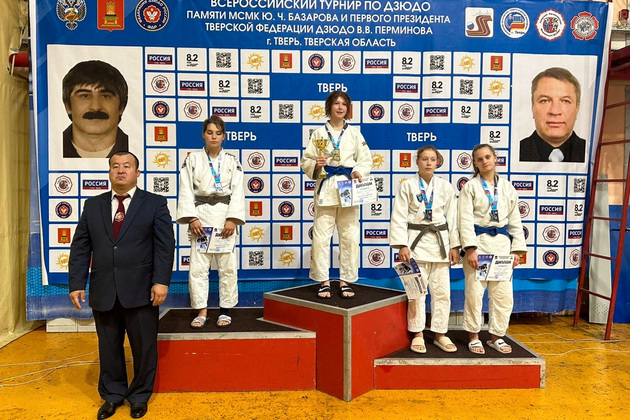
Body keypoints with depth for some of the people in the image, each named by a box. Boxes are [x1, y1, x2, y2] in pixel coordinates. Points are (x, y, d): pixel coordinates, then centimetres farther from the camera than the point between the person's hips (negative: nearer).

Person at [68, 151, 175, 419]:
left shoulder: (155, 203, 1)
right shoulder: (93, 205, 11)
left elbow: (165, 245, -6)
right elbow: (80, 247, 8)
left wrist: (161, 281, -13)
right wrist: (76, 283, 1)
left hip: (140, 290, -2)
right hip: (103, 291, 3)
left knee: (144, 346, 8)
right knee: (108, 346, 15)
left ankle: (140, 396, 28)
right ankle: (112, 395, 33)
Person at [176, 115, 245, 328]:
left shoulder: (232, 161, 6)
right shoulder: (192, 159, 6)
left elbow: (237, 191, 0)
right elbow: (186, 191, 1)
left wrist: (232, 219, -11)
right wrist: (192, 218, -9)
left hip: (225, 216, 0)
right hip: (200, 216, 0)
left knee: (227, 266, 3)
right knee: (198, 266, 0)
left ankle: (225, 310, 18)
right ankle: (201, 311, 13)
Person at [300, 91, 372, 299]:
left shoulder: (354, 133, 10)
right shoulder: (319, 133, 8)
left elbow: (366, 159, 9)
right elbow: (305, 161, 7)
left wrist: (358, 172, -11)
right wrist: (316, 165, -13)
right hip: (325, 187, -1)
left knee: (350, 237, 3)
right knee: (321, 237, -3)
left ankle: (345, 281, 16)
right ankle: (324, 282, 11)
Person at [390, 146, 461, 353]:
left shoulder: (445, 186, 7)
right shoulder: (407, 185, 0)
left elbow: (452, 217, 8)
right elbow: (399, 217, -4)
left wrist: (454, 245, 4)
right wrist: (402, 245, -11)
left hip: (440, 241, 3)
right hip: (416, 241, -3)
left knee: (442, 291, 6)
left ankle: (440, 334, 20)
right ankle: (418, 335, 15)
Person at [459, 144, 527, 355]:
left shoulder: (507, 187, 11)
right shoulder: (470, 187, 0)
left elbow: (515, 221, 12)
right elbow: (466, 220, -7)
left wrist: (517, 249, 6)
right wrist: (470, 249, -16)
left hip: (502, 243, 4)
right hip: (478, 242, -4)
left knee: (503, 293, 7)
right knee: (474, 292, 0)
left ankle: (496, 336, 23)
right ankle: (474, 336, 17)